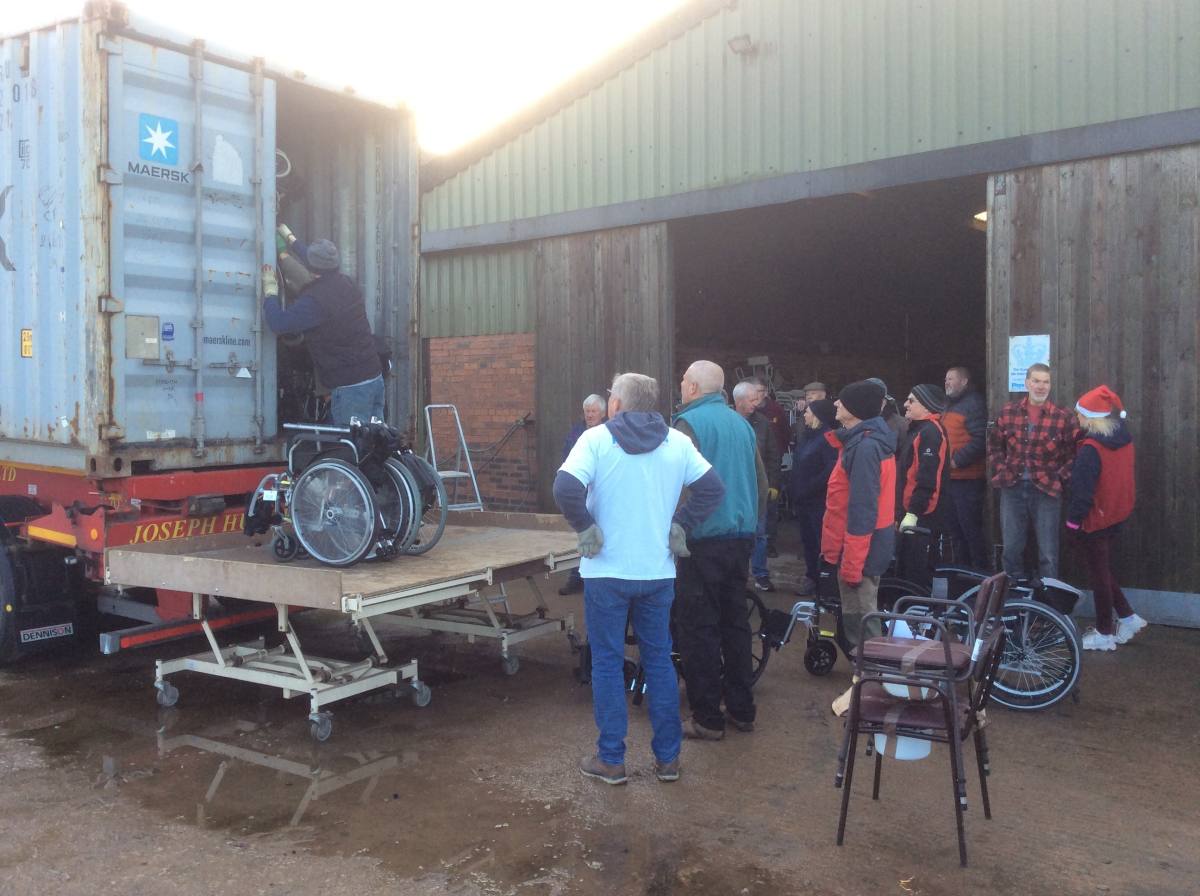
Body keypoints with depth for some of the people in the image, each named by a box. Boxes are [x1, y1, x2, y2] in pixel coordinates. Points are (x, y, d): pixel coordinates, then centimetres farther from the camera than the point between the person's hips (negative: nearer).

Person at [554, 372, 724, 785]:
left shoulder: (596, 439, -9)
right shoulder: (677, 442, 2)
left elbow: (566, 488, -22)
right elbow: (712, 488, 1)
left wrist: (586, 529, -9)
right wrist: (680, 526, 4)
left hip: (607, 572, -3)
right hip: (659, 571, 3)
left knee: (607, 663, 8)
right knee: (660, 661, 14)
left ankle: (611, 760, 15)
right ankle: (668, 758, 21)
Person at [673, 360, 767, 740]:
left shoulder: (689, 422, -10)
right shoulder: (741, 423, 12)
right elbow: (761, 481, 16)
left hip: (704, 541, -7)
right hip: (742, 538, 7)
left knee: (698, 628, 0)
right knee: (735, 622, 15)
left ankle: (707, 719, 5)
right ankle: (741, 710, 22)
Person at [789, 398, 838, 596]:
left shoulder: (828, 438, -15)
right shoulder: (810, 436, 14)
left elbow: (831, 469, -25)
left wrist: (809, 489, -19)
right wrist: (795, 492, 13)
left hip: (818, 501, -9)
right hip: (804, 500, 9)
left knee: (821, 541, -1)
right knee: (808, 540, 15)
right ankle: (811, 577, 26)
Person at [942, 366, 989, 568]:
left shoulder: (973, 404, -12)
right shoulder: (949, 405, 18)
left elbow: (980, 440, -22)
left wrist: (957, 460, -20)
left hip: (967, 480, -10)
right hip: (949, 478, 10)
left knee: (971, 529, -6)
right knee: (953, 527, 16)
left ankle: (982, 572, 3)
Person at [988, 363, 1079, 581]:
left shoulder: (1062, 418, -5)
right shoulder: (1008, 412, 3)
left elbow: (1074, 454, -2)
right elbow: (994, 445, 11)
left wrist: (1060, 478, -9)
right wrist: (1001, 471, 1)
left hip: (1047, 490, -2)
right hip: (1012, 488, 2)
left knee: (1048, 553, 4)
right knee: (1011, 548, 11)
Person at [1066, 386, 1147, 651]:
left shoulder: (1090, 448, -23)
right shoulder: (1124, 439, 2)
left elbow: (1083, 488, -21)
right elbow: (1121, 477, 13)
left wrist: (1073, 518, -11)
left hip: (1096, 519, -8)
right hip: (1118, 514, 8)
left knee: (1099, 574, 3)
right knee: (1105, 568, 22)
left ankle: (1104, 634, 12)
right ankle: (1128, 617, 24)